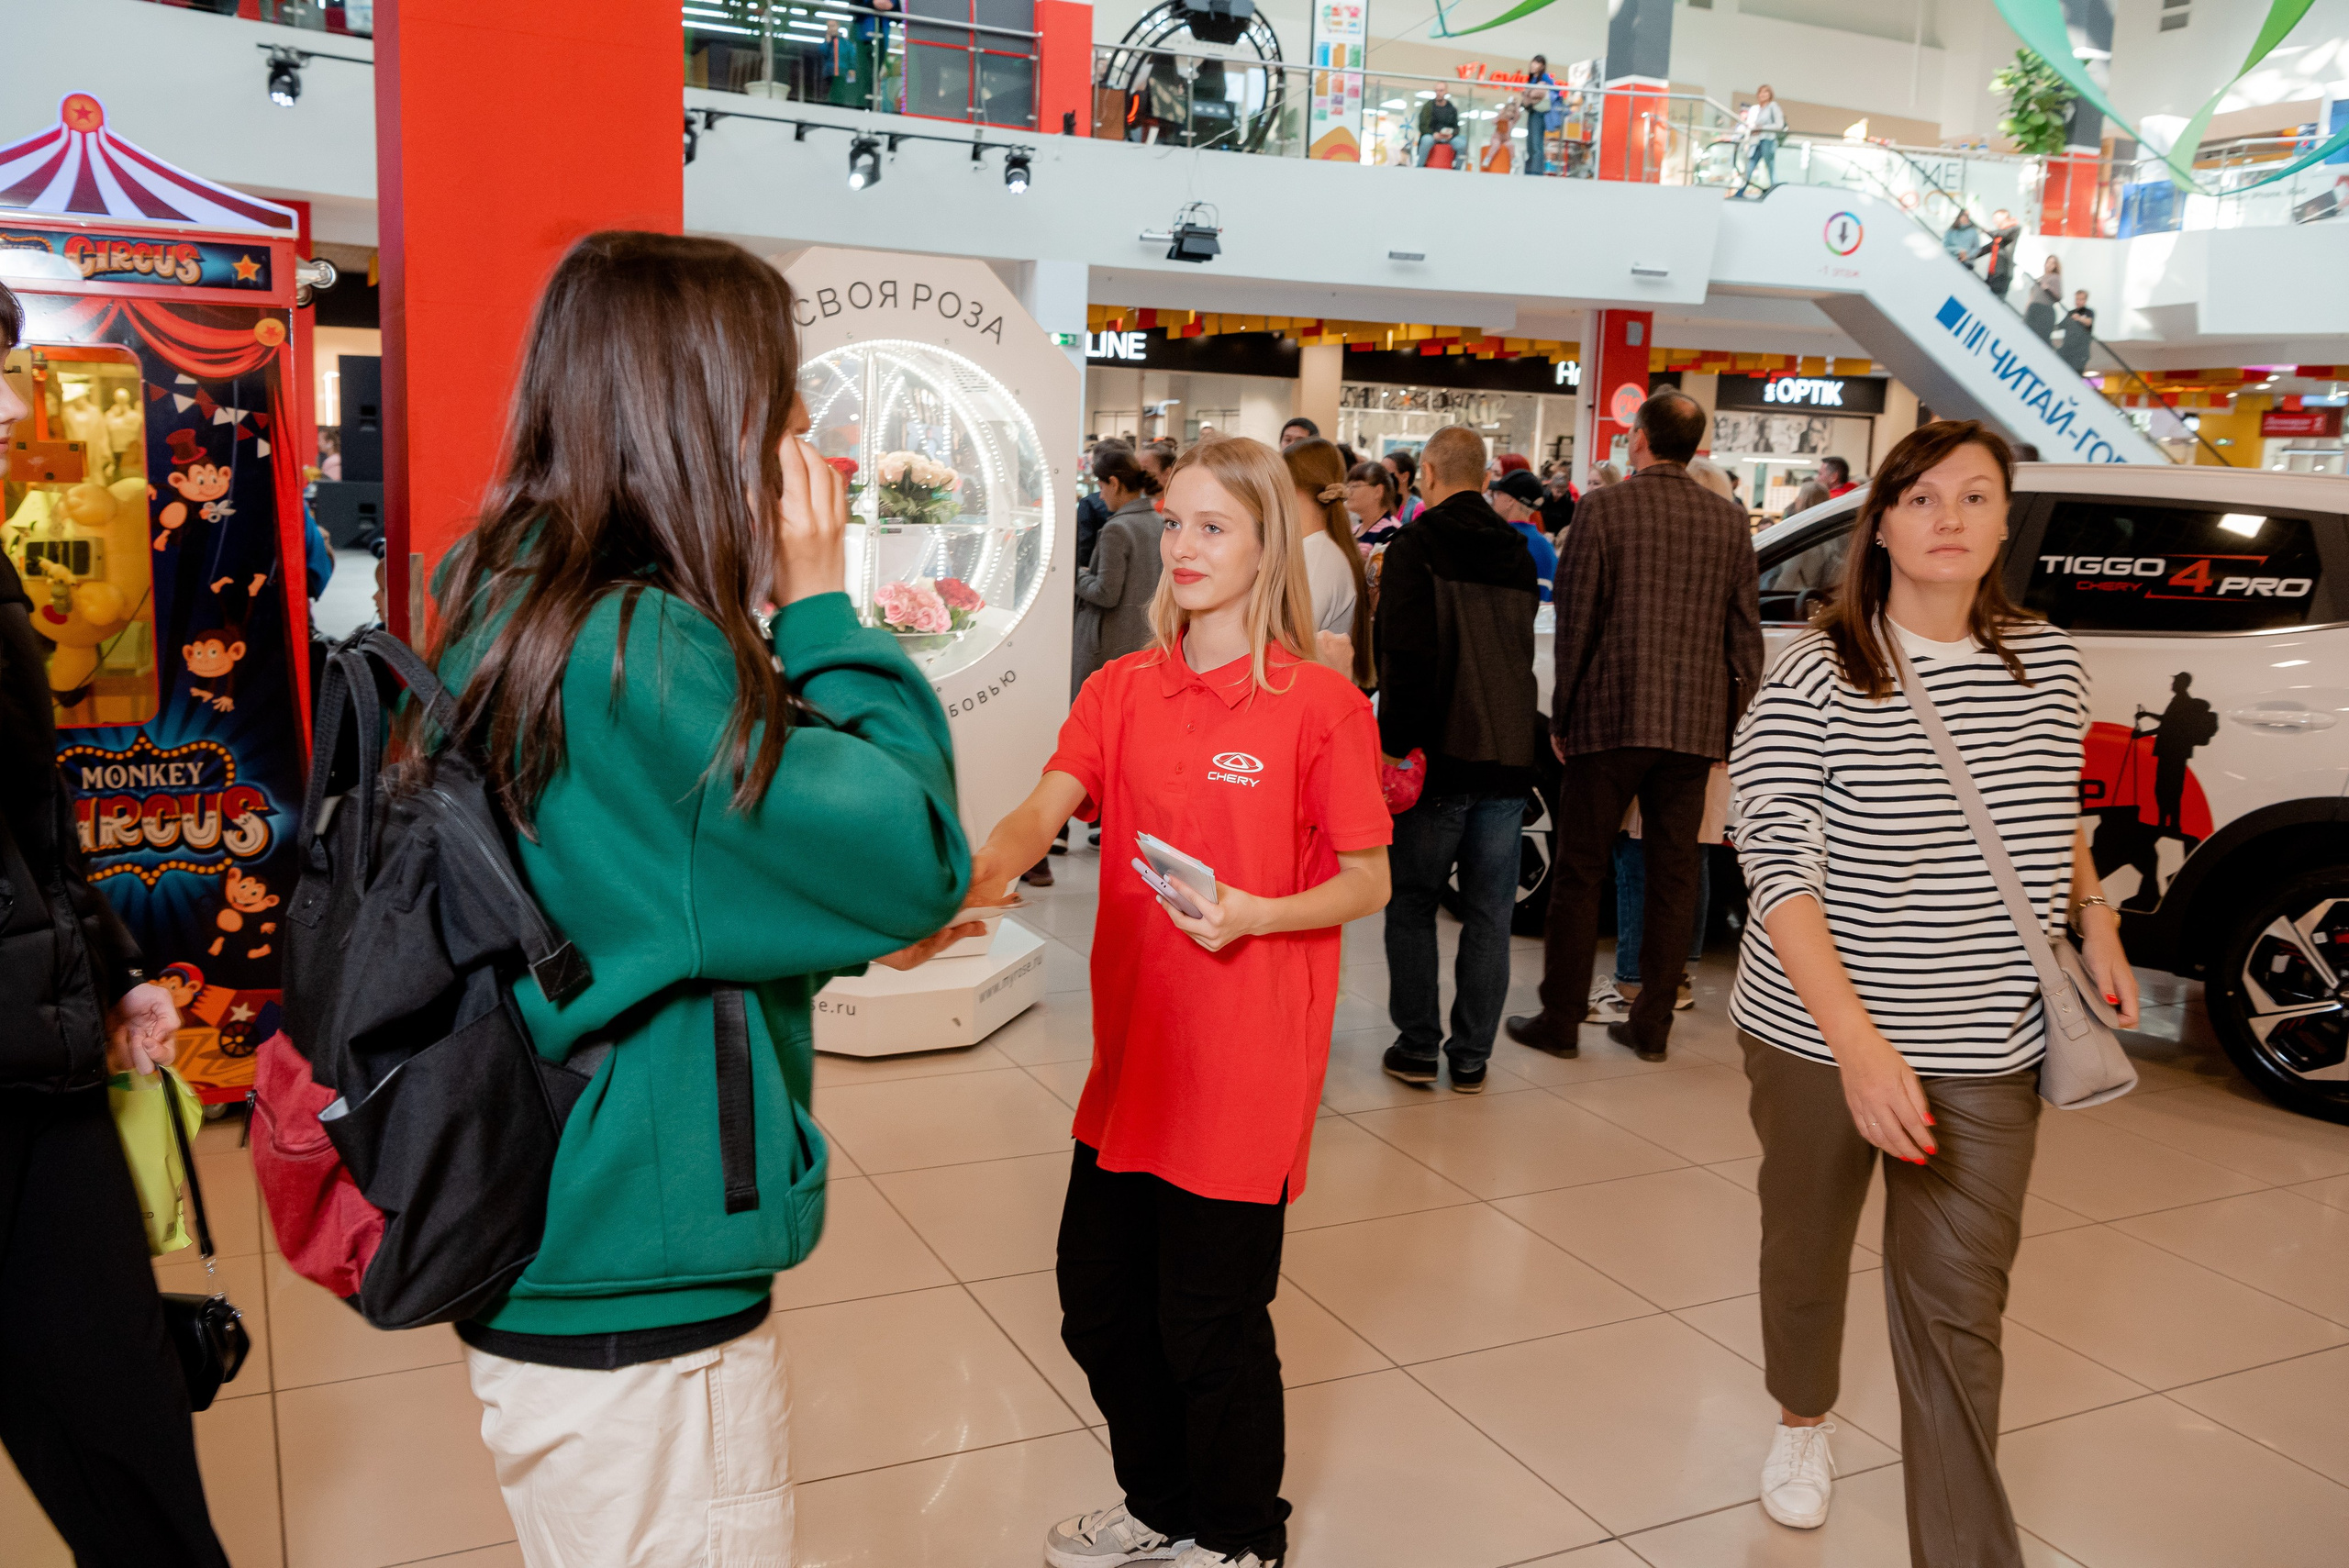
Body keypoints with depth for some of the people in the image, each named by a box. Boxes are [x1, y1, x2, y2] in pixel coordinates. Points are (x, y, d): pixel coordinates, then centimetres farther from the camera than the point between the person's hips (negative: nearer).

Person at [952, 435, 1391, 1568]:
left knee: (1210, 1323, 7)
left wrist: (1259, 913, -23)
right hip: (1132, 1051, 5)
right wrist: (980, 869, -30)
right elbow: (1044, 810, -10)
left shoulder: (1321, 704, -9)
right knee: (1099, 1302, 17)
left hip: (1243, 1069, -5)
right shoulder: (1121, 690, 4)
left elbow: (1368, 883, -5)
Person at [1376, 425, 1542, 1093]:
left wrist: (1396, 744, -14)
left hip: (1439, 757, -5)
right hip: (1507, 760, 5)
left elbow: (1406, 658, -17)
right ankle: (1471, 1057, 14)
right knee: (1488, 914, 9)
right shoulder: (1518, 554, 12)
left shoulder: (1415, 547, -8)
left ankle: (1418, 1047, 11)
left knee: (1412, 905, 8)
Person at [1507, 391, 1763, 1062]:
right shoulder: (1730, 520, 5)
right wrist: (1733, 718, 15)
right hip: (1695, 724, 4)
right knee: (1673, 875, 10)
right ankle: (1652, 1024, 15)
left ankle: (1560, 1019, 10)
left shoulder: (1604, 509, -6)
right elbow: (1745, 633, 7)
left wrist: (1562, 717, 2)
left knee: (1579, 872, 5)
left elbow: (1575, 620, -6)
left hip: (1612, 717, -4)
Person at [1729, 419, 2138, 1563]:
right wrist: (1860, 1045, -27)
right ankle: (1801, 1421, 49)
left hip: (1988, 1049, 2)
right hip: (1819, 1036, -1)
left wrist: (2097, 925, 8)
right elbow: (1780, 872, -19)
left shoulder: (2049, 665, 0)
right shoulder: (1814, 678, -14)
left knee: (1957, 1305, 1)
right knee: (1808, 1246, 20)